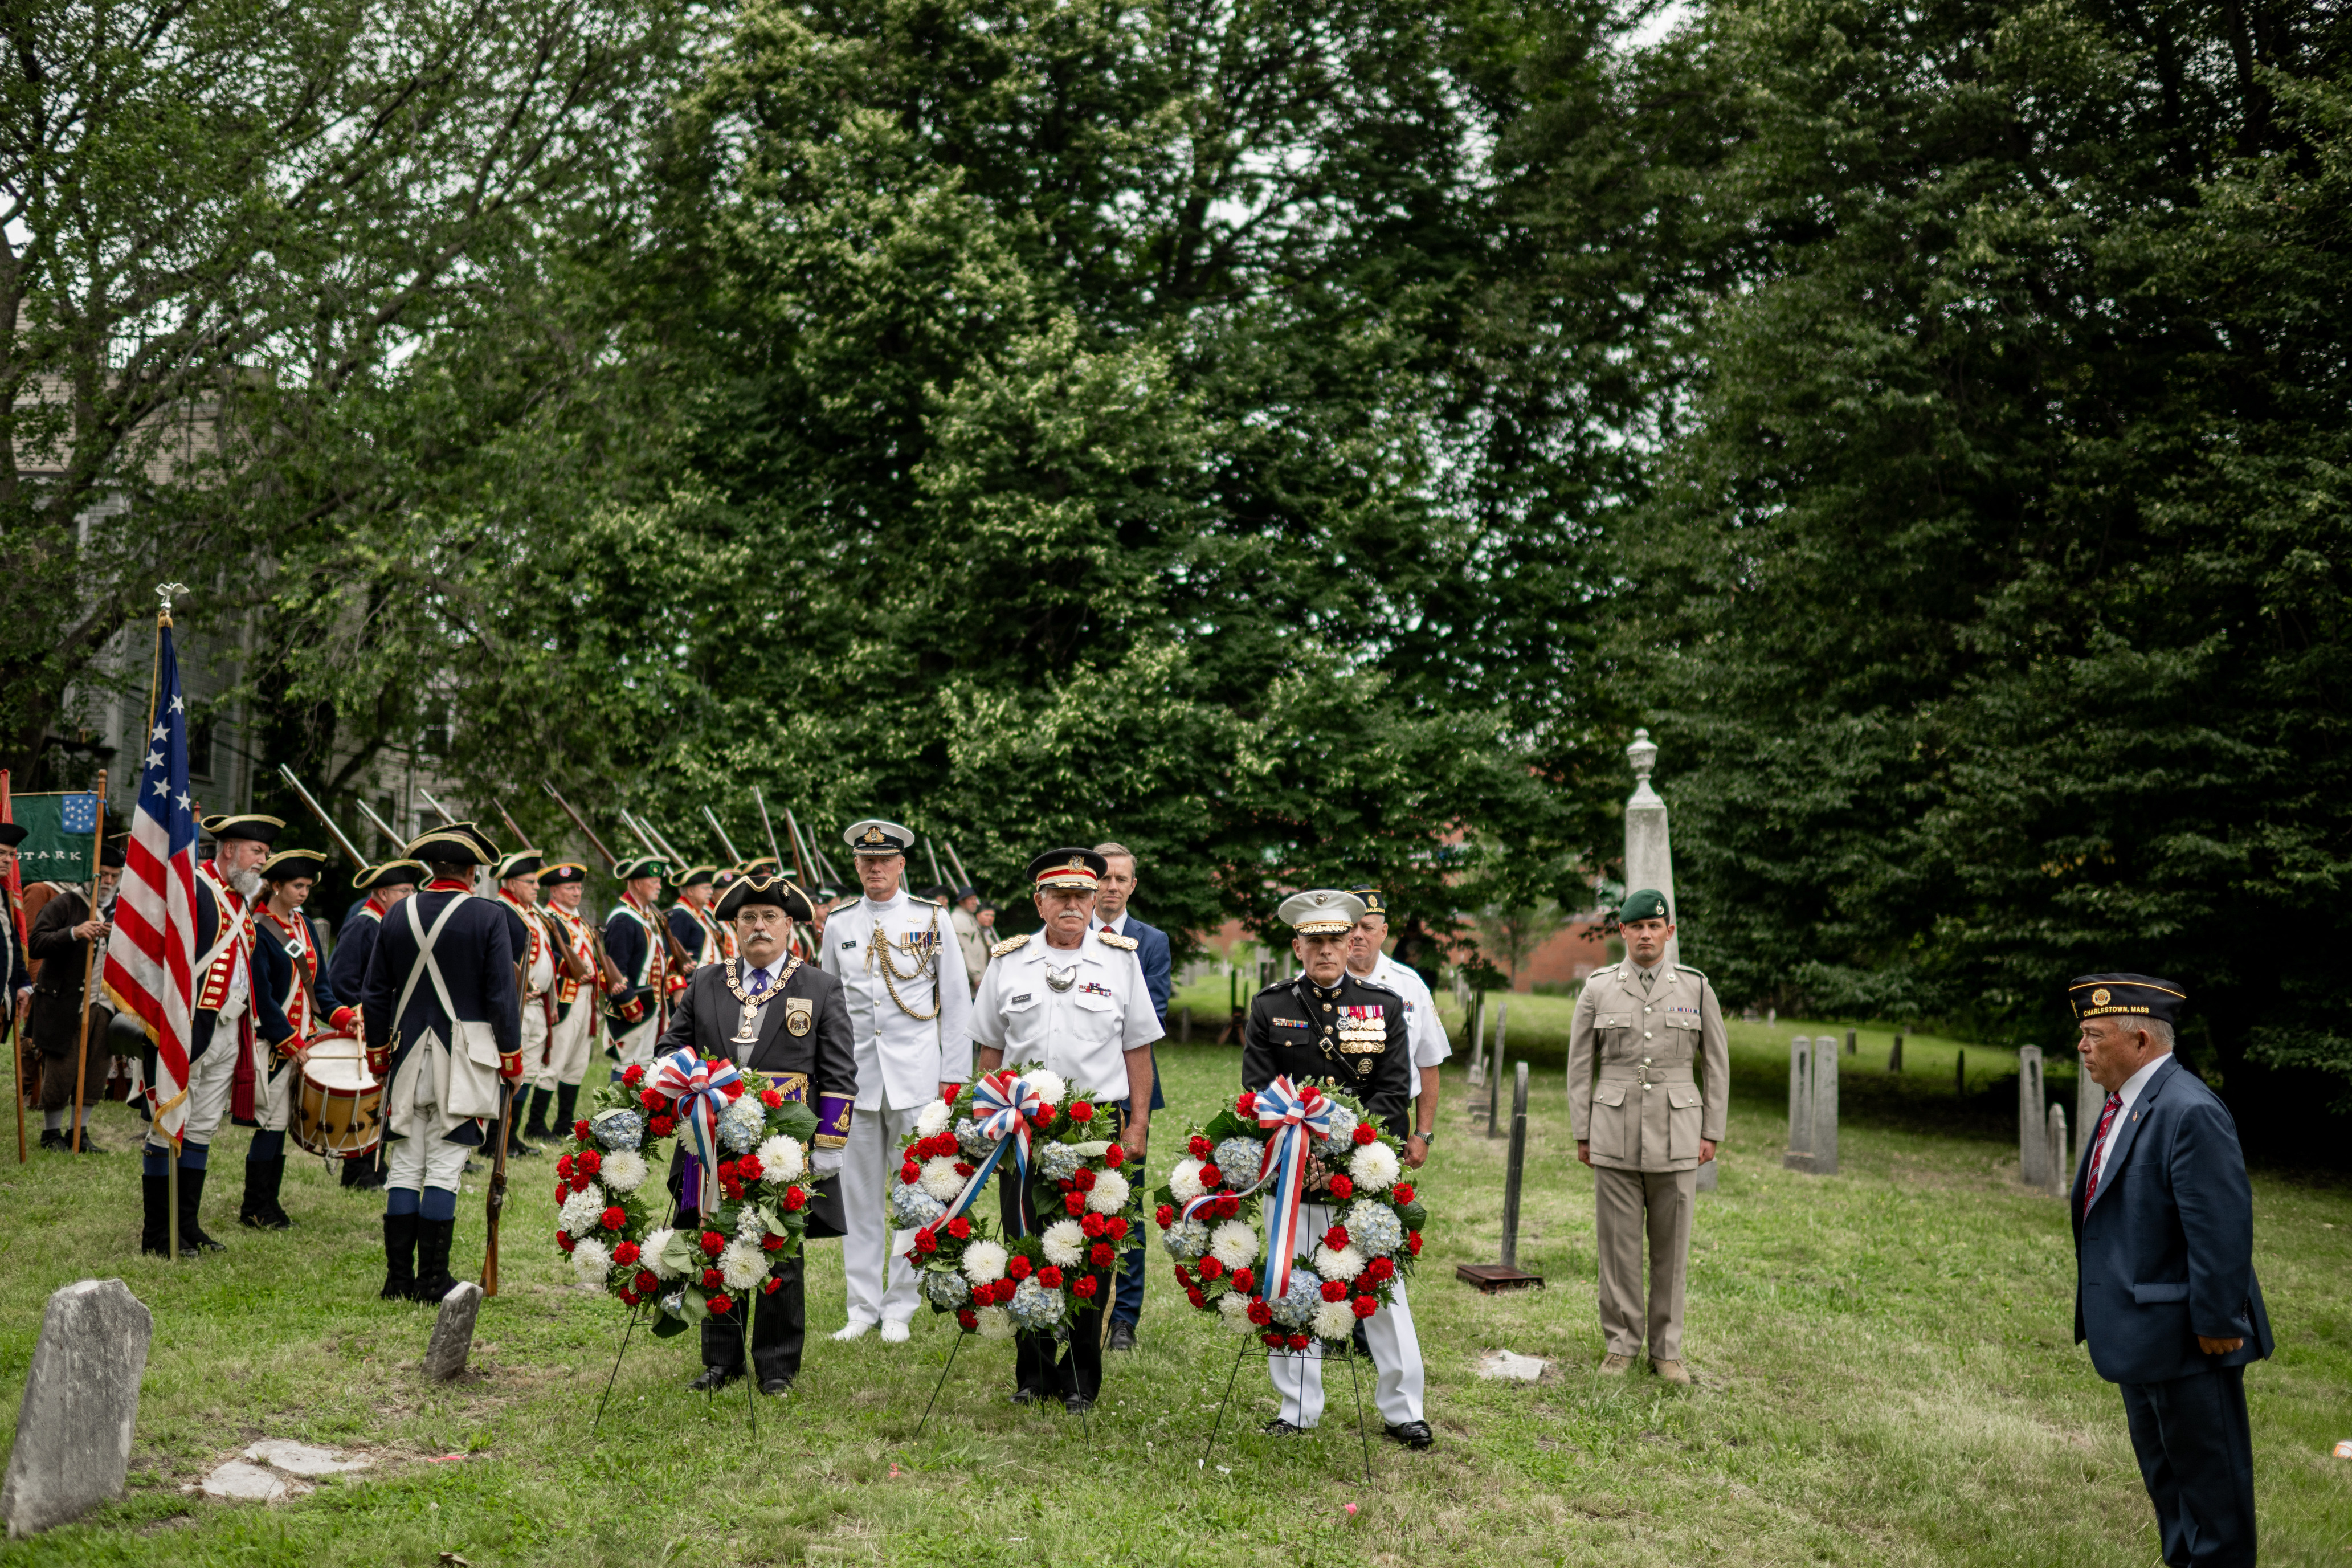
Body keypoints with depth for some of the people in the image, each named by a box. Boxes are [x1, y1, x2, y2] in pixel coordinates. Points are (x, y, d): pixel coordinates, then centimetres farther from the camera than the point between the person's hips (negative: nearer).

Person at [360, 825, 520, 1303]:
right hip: (463, 1062, -3)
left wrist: (378, 1055, 19)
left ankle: (399, 1278, 12)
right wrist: (511, 1057, 2)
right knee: (445, 1169, 0)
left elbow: (374, 996, 9)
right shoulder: (488, 917, -6)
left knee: (404, 1167, 9)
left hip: (408, 1057, 3)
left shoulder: (398, 916, 5)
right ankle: (433, 1281, 3)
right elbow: (502, 996, -8)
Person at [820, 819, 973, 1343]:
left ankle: (899, 1308, 11)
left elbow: (957, 1003, 3)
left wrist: (953, 1076, -1)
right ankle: (862, 1308, 16)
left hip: (917, 1078, -2)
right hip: (855, 1077, 2)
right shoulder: (838, 925, 9)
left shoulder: (933, 919, 2)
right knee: (859, 1195, 6)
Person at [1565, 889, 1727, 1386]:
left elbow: (1717, 1064, 8)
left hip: (1676, 1136, 0)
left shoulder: (1696, 987, 3)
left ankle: (1667, 1350, 16)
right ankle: (1620, 1344, 15)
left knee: (1672, 1246, 5)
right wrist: (1581, 1134, 4)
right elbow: (1580, 1065, 7)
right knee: (1618, 1243, 3)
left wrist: (1712, 1133, 4)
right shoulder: (1597, 989, 3)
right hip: (1615, 1135, 0)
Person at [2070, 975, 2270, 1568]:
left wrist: (2216, 1326, -21)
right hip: (2142, 1336, 10)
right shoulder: (2124, 1105, 9)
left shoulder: (2190, 1113, -23)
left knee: (2207, 1475, 5)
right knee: (2163, 1473, 22)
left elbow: (2222, 1231, -25)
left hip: (2184, 1338, -10)